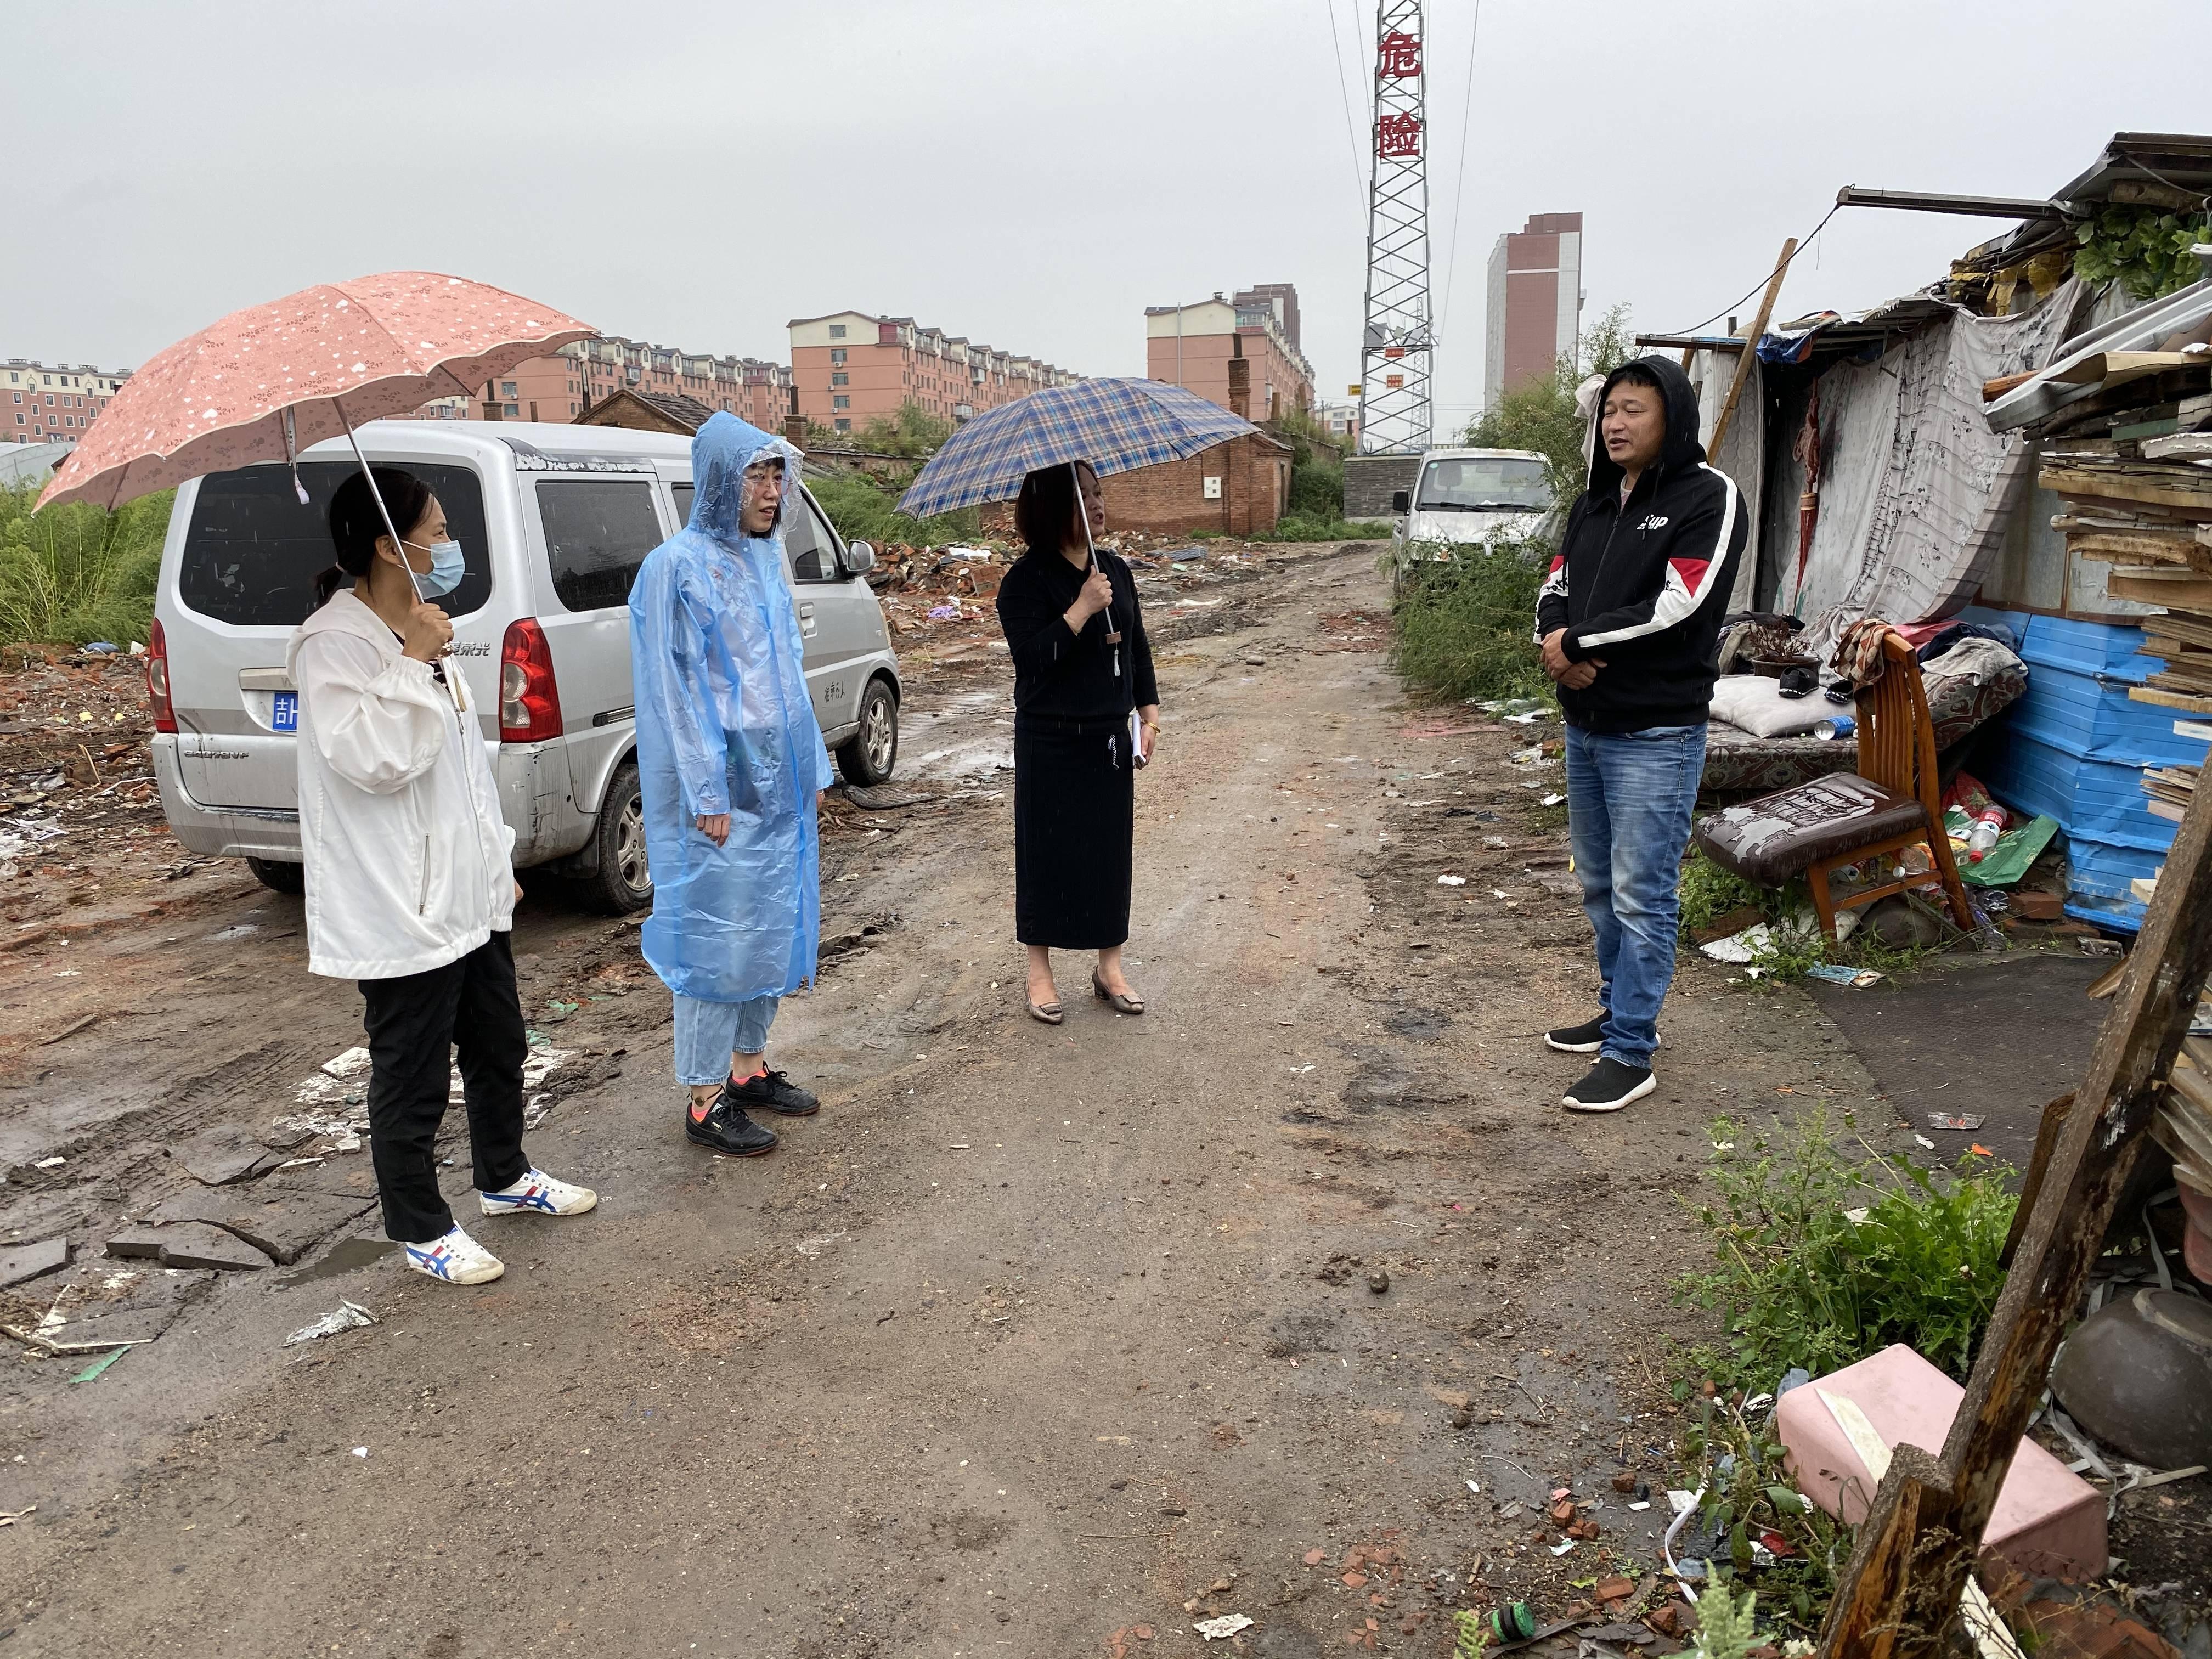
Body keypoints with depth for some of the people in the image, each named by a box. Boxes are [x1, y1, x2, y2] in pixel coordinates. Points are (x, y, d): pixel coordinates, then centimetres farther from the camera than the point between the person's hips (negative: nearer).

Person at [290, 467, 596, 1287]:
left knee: (499, 1047, 22)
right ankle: (421, 1230, 22)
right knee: (411, 1080, 5)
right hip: (400, 909, -9)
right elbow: (370, 758, -27)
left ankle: (505, 1177, 42)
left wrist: (497, 859, 22)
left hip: (468, 894, 10)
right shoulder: (334, 644, -17)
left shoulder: (419, 632, 12)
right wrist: (414, 664, -23)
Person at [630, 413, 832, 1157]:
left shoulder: (763, 560, 12)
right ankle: (705, 1100, 10)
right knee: (717, 934, -1)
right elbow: (672, 690, -14)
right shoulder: (675, 566, -12)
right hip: (722, 788, -8)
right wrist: (707, 795, -17)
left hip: (780, 782, 8)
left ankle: (748, 1066, 29)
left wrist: (813, 765, 15)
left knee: (775, 923, 14)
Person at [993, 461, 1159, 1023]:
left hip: (1111, 738, 5)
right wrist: (1082, 608, -25)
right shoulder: (1028, 579, -10)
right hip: (1051, 744, -5)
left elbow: (1138, 646, 15)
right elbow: (1031, 656, -21)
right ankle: (1040, 970, 18)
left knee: (1112, 845, 9)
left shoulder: (1116, 571, 8)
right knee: (1048, 849, 3)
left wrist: (1149, 714, 8)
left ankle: (1110, 967, 22)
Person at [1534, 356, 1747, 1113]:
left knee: (1641, 896, -5)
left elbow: (1677, 609, -20)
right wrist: (1554, 638, -12)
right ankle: (1620, 1009, 32)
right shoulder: (1595, 502, 14)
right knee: (1599, 884, 17)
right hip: (1584, 725, 8)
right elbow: (1556, 589, 12)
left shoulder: (1710, 499, -10)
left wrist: (1575, 641, -14)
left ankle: (1629, 1055, 2)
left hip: (1656, 736, -8)